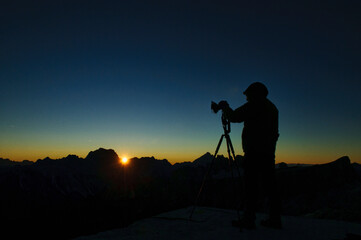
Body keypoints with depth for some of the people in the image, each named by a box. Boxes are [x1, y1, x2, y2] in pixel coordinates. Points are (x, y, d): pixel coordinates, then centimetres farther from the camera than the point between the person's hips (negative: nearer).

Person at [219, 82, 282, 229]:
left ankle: (249, 220, -3)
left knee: (251, 185, -6)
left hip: (254, 152, -8)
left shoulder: (255, 105, -6)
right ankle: (275, 219, 14)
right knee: (269, 185, 10)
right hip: (269, 152, 9)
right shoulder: (272, 107, 20)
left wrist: (224, 106, 10)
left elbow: (234, 117, -7)